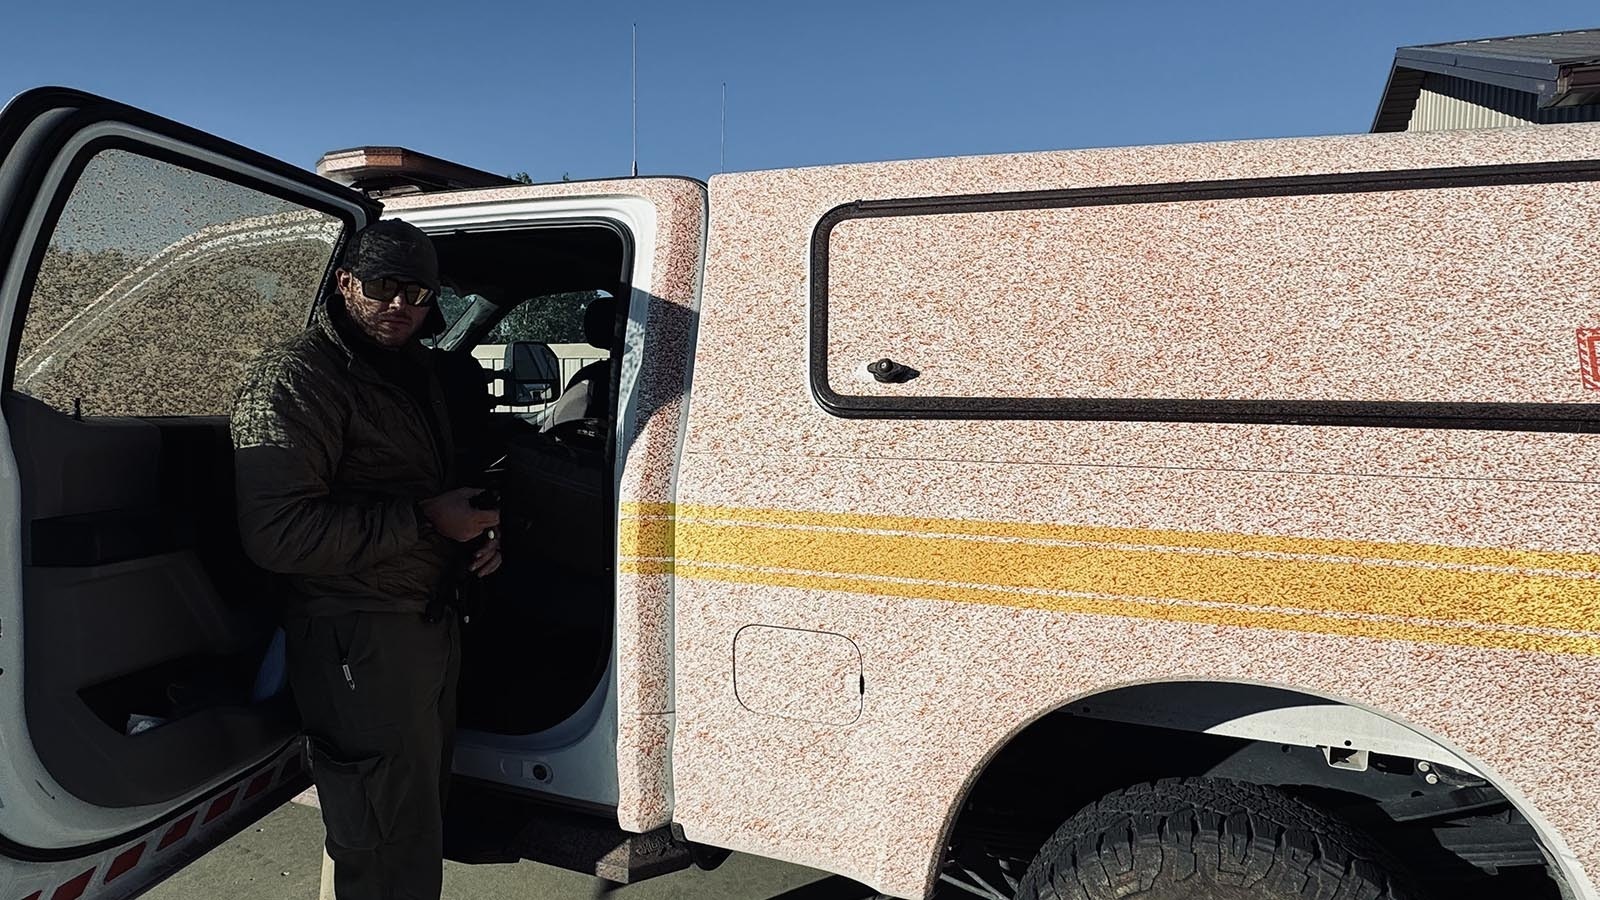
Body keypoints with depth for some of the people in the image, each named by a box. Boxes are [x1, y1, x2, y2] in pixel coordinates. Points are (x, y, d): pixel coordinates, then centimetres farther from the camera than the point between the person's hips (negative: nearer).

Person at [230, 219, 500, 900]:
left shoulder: (414, 372, 14)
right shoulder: (298, 378, -14)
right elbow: (277, 534, -26)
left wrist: (478, 532, 7)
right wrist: (426, 519, -23)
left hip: (431, 623, 9)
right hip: (360, 641, -9)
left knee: (425, 814, 24)